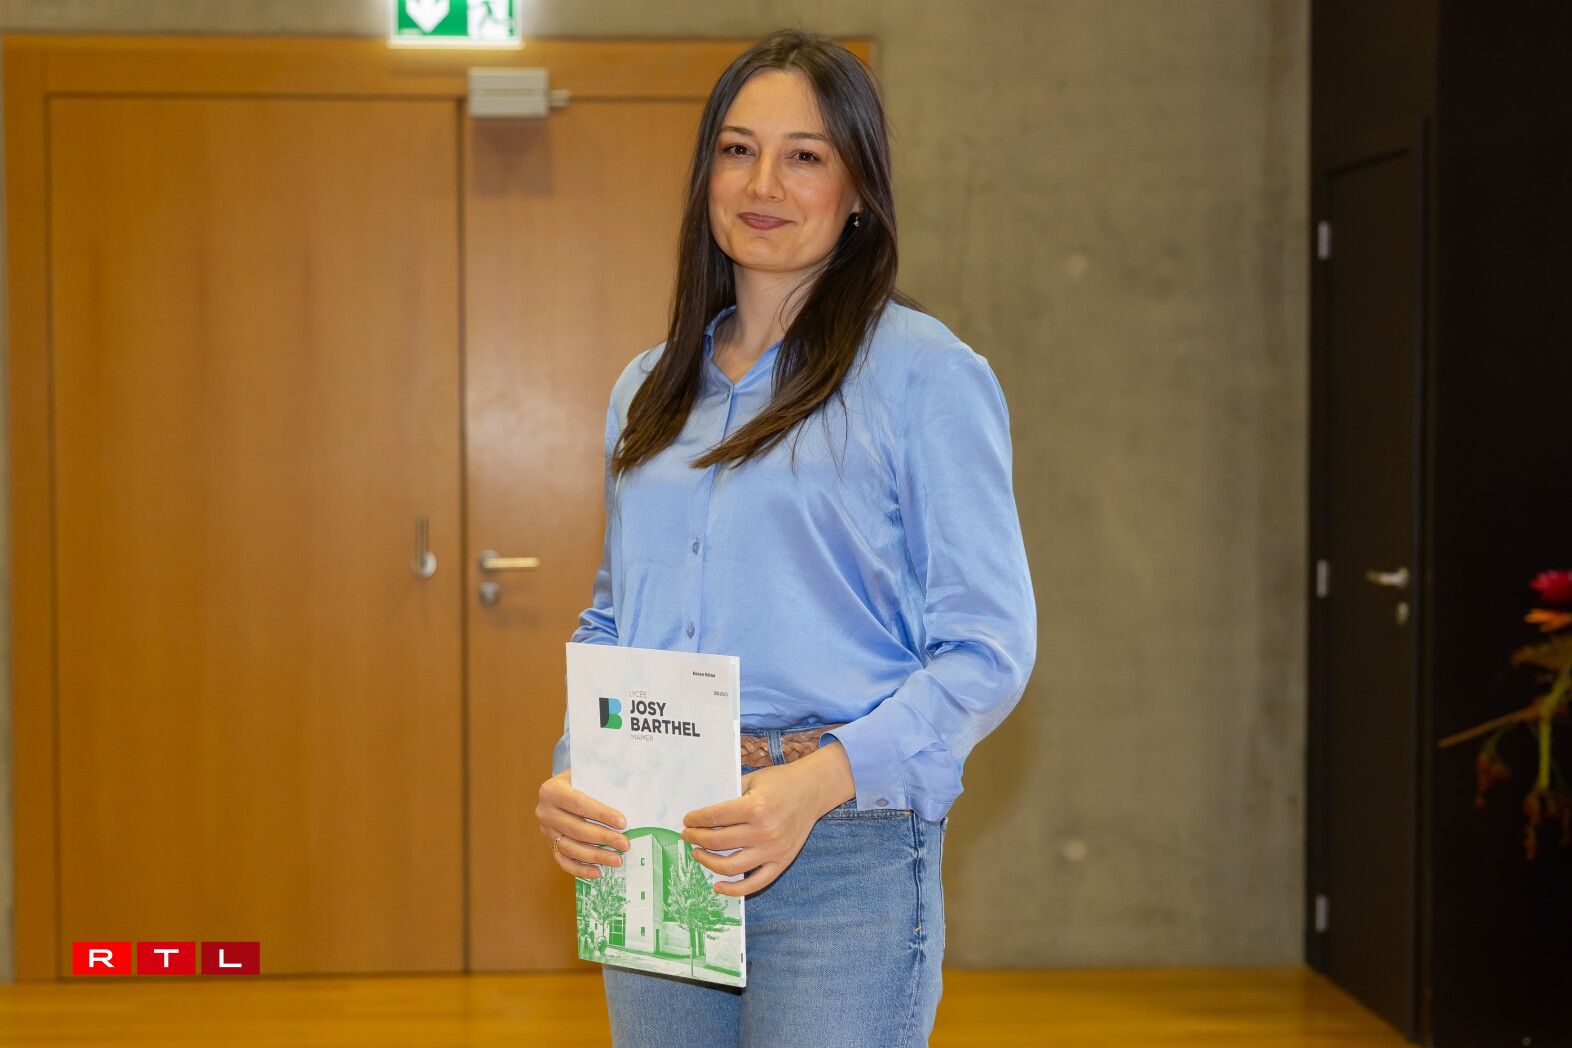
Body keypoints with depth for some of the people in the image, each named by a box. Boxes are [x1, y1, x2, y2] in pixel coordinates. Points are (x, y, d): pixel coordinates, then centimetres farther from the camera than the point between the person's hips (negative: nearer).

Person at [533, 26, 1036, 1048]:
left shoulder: (926, 372, -4)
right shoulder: (649, 390, 15)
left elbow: (988, 649, -8)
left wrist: (821, 779, -21)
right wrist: (572, 771, 1)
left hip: (843, 854, -5)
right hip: (646, 851, 5)